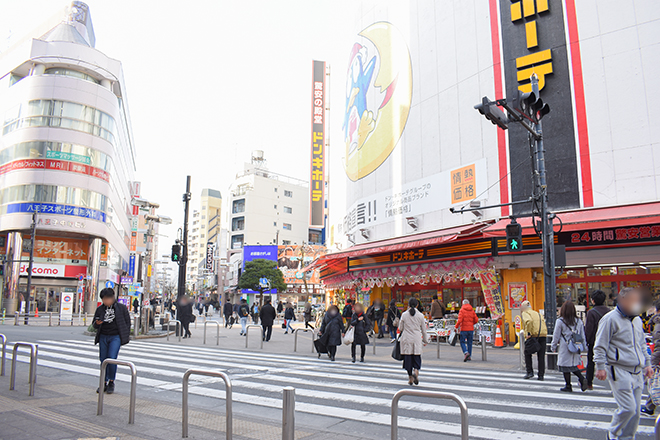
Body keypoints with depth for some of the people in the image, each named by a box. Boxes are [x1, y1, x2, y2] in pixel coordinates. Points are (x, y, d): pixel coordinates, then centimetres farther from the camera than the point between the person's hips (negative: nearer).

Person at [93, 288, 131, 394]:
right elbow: (94, 325, 13)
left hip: (116, 337, -4)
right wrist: (97, 323, -12)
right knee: (103, 360, 6)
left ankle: (111, 382, 3)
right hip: (103, 337, 4)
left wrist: (126, 336, -1)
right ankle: (104, 383, 20)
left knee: (111, 359, -14)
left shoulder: (121, 308, 1)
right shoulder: (100, 309, 8)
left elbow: (128, 322, 5)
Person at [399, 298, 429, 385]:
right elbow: (423, 330, 6)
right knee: (417, 358, 8)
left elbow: (400, 328, 2)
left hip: (406, 339, 0)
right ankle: (416, 371, -18)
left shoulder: (404, 315, -3)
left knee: (408, 358, 8)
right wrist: (425, 340, 18)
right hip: (417, 339, 0)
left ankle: (410, 378, 12)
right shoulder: (420, 315, -1)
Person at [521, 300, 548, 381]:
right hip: (543, 335, 6)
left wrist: (528, 333, -16)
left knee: (527, 354, 12)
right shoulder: (537, 313, 25)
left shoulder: (525, 313, 4)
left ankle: (530, 372, 6)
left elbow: (529, 321, -18)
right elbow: (543, 322, 17)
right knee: (541, 356, 10)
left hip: (533, 335, -6)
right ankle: (541, 375, 11)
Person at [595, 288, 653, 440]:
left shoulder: (637, 319, 14)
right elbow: (600, 346, -9)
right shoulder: (610, 319, -10)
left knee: (635, 410, 8)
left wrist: (647, 363, 21)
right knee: (627, 408, -11)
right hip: (619, 371, -7)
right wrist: (600, 367, -13)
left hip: (637, 372, 7)